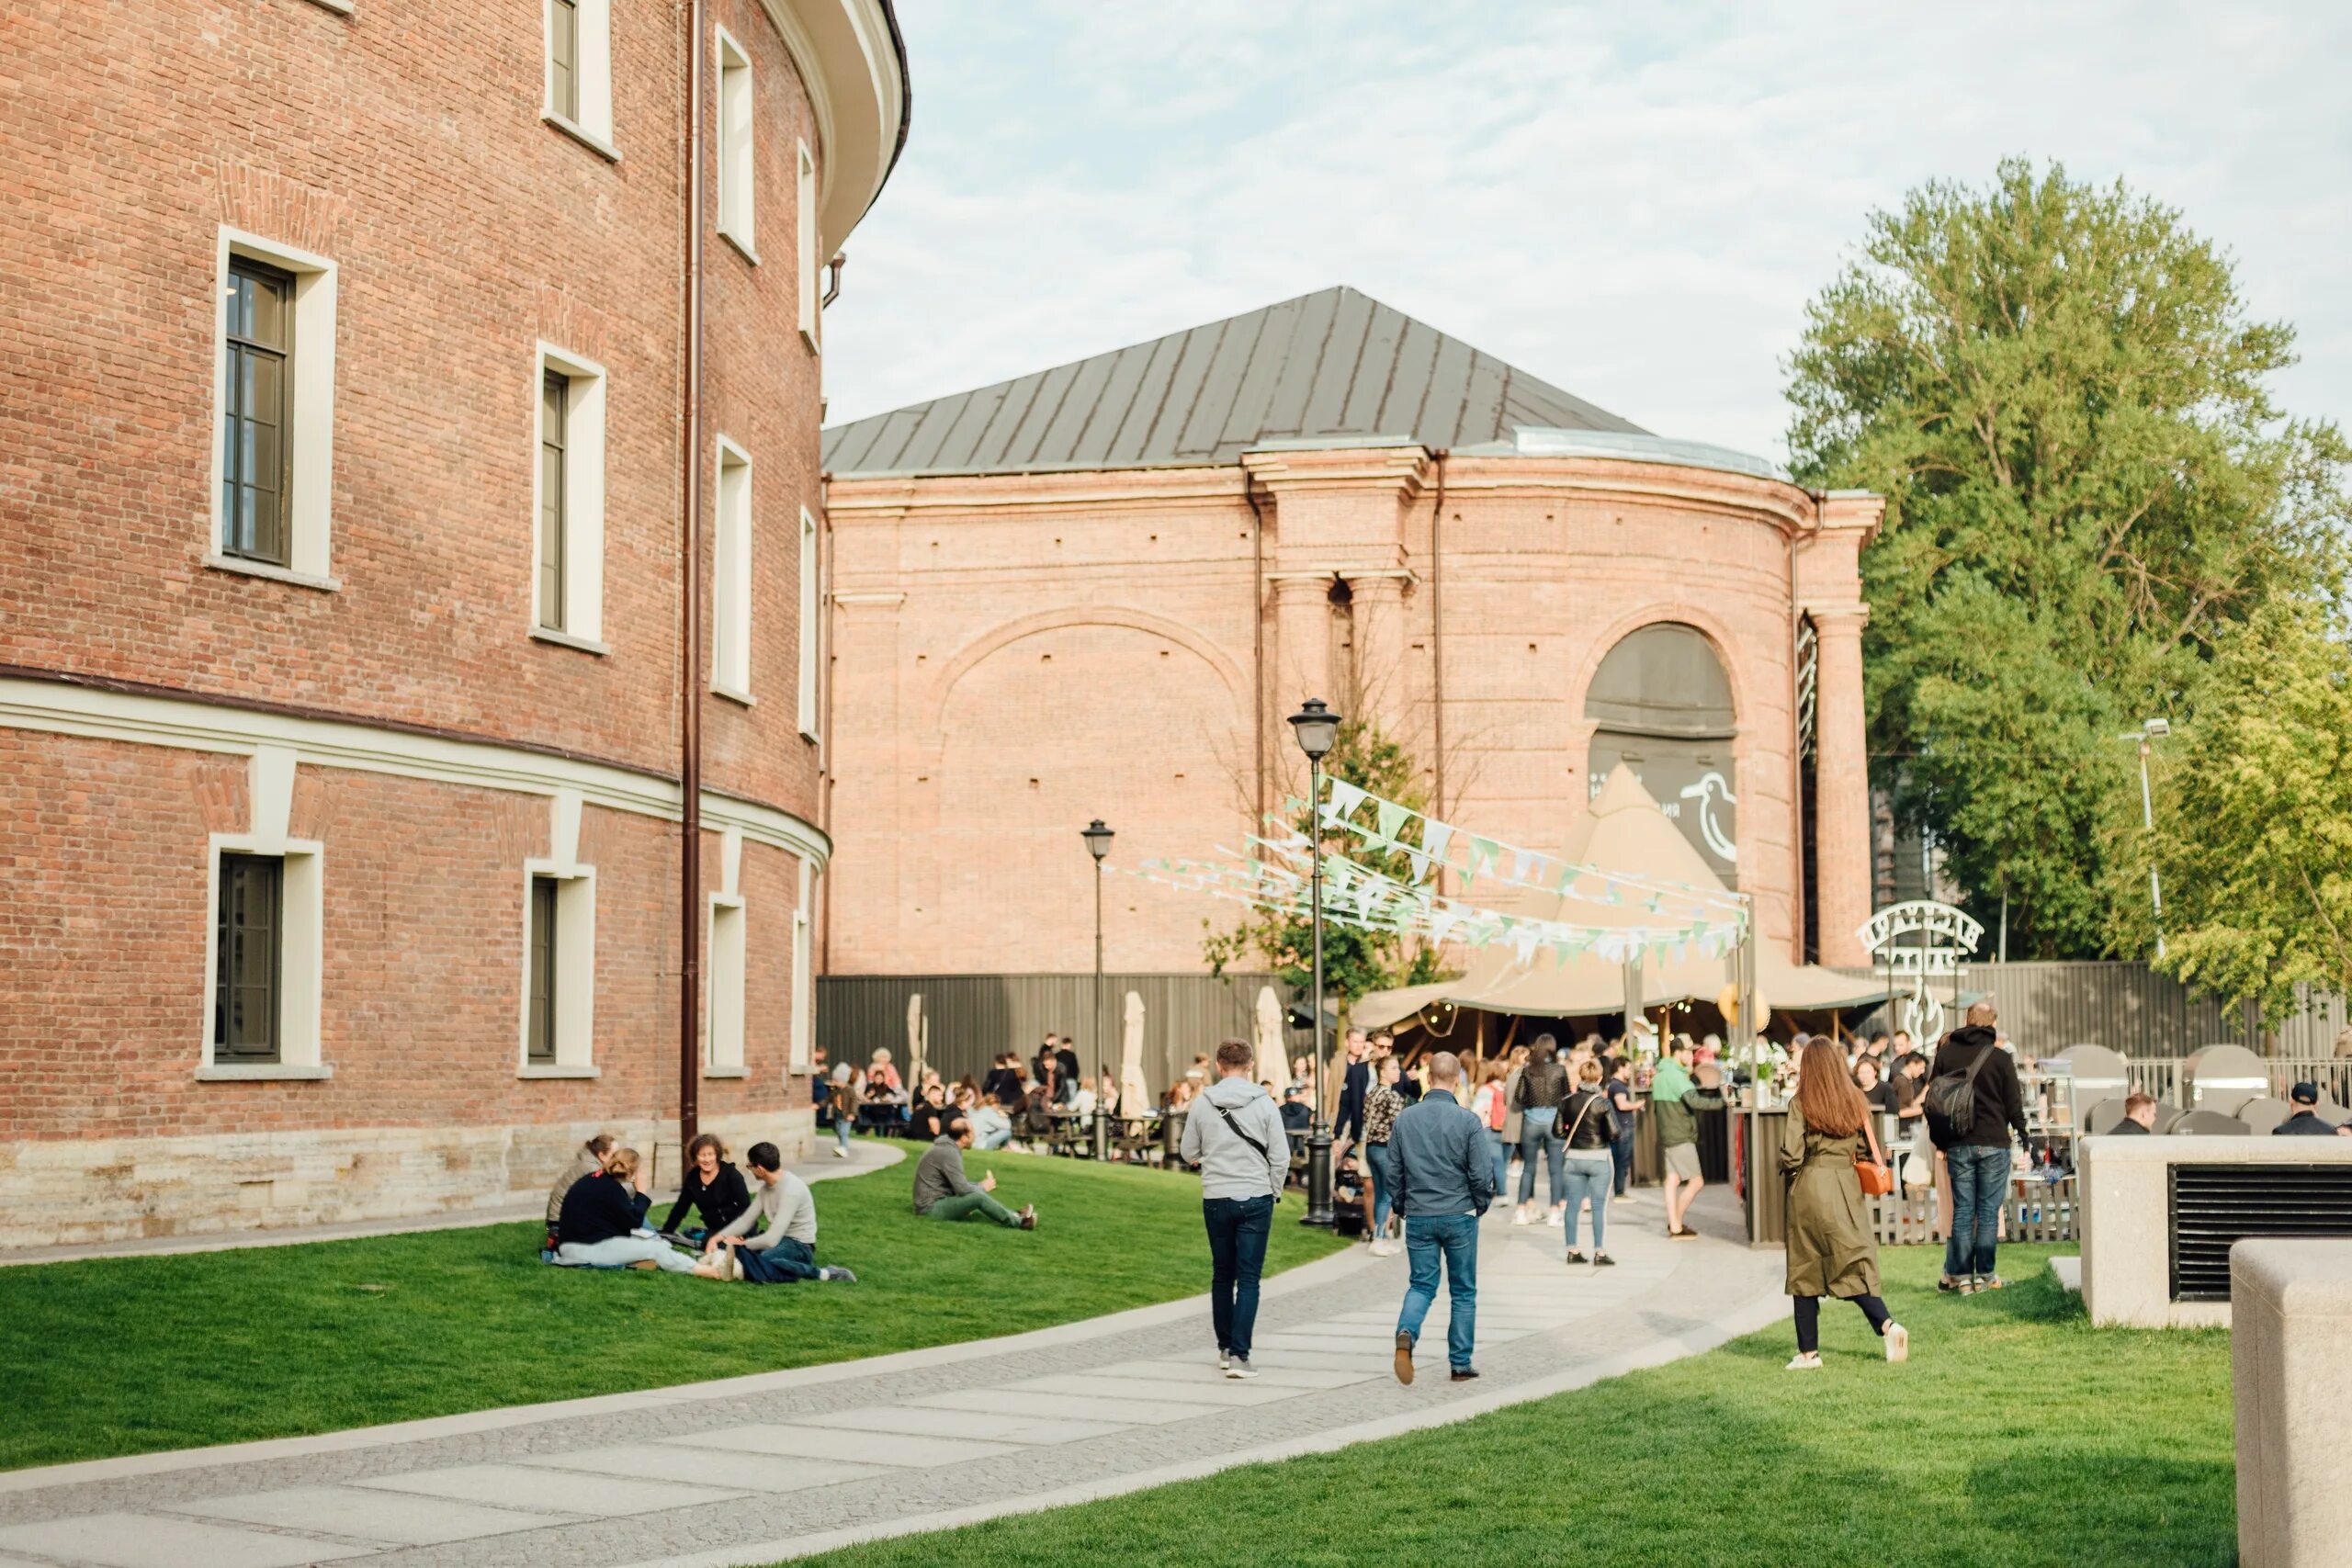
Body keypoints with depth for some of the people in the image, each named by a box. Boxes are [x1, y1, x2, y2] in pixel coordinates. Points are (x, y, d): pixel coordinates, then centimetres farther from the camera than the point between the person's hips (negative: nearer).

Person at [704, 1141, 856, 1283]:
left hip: (799, 1246, -8)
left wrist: (742, 1243, -11)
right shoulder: (767, 1187, 5)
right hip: (780, 1240, 8)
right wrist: (717, 1237, -5)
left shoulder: (791, 1190, -24)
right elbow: (746, 1220, 9)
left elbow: (771, 1239, -26)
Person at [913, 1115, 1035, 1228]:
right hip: (931, 1207, -10)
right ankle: (1017, 1222, -9)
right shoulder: (949, 1153, -21)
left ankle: (1013, 1217, 11)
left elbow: (958, 1184, 17)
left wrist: (980, 1187, 4)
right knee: (978, 1196, -21)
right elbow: (962, 1189, -22)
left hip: (938, 1199, 10)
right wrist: (983, 1188, -5)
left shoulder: (947, 1147, 9)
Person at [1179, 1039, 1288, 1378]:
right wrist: (1273, 1191, 9)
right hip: (1255, 1198, -2)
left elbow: (1189, 1154, 7)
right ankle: (1239, 1354, -9)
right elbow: (1280, 1156, -6)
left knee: (1222, 1275, 16)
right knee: (1248, 1279, -1)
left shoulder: (1203, 1104, -2)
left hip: (1216, 1199, 2)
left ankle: (1225, 1347, 23)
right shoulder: (1264, 1104, -6)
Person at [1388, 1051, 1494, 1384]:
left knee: (1421, 1285, 12)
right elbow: (1481, 1174, -10)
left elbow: (1394, 1170, 4)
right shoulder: (1467, 1120, -11)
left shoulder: (1404, 1118, -1)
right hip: (1459, 1216, -2)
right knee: (1463, 1292, 11)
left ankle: (1406, 1333, -17)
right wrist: (1480, 1206, 9)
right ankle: (1461, 1364, 14)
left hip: (1418, 1218, 2)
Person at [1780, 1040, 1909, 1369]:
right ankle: (1887, 1325, -15)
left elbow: (1791, 1155, -13)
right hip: (1847, 1187, 3)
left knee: (1805, 1272, 5)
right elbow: (1866, 1148, 6)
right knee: (1853, 1265, 7)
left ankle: (1808, 1352, 7)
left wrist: (1788, 1171, 8)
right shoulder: (1854, 1101, 2)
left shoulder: (1801, 1104, -9)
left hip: (1810, 1186, -3)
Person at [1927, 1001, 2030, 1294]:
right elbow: (2014, 1103, 0)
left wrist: (1939, 1141, 15)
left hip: (1957, 1145, 3)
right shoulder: (2001, 1058, -4)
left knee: (1962, 1210, 6)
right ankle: (1984, 1275, 2)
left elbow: (1932, 1098, 8)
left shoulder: (1945, 1054, 4)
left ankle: (1962, 1276, 4)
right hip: (1994, 1144, -2)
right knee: (1988, 1210, 2)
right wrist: (2022, 1134, 13)